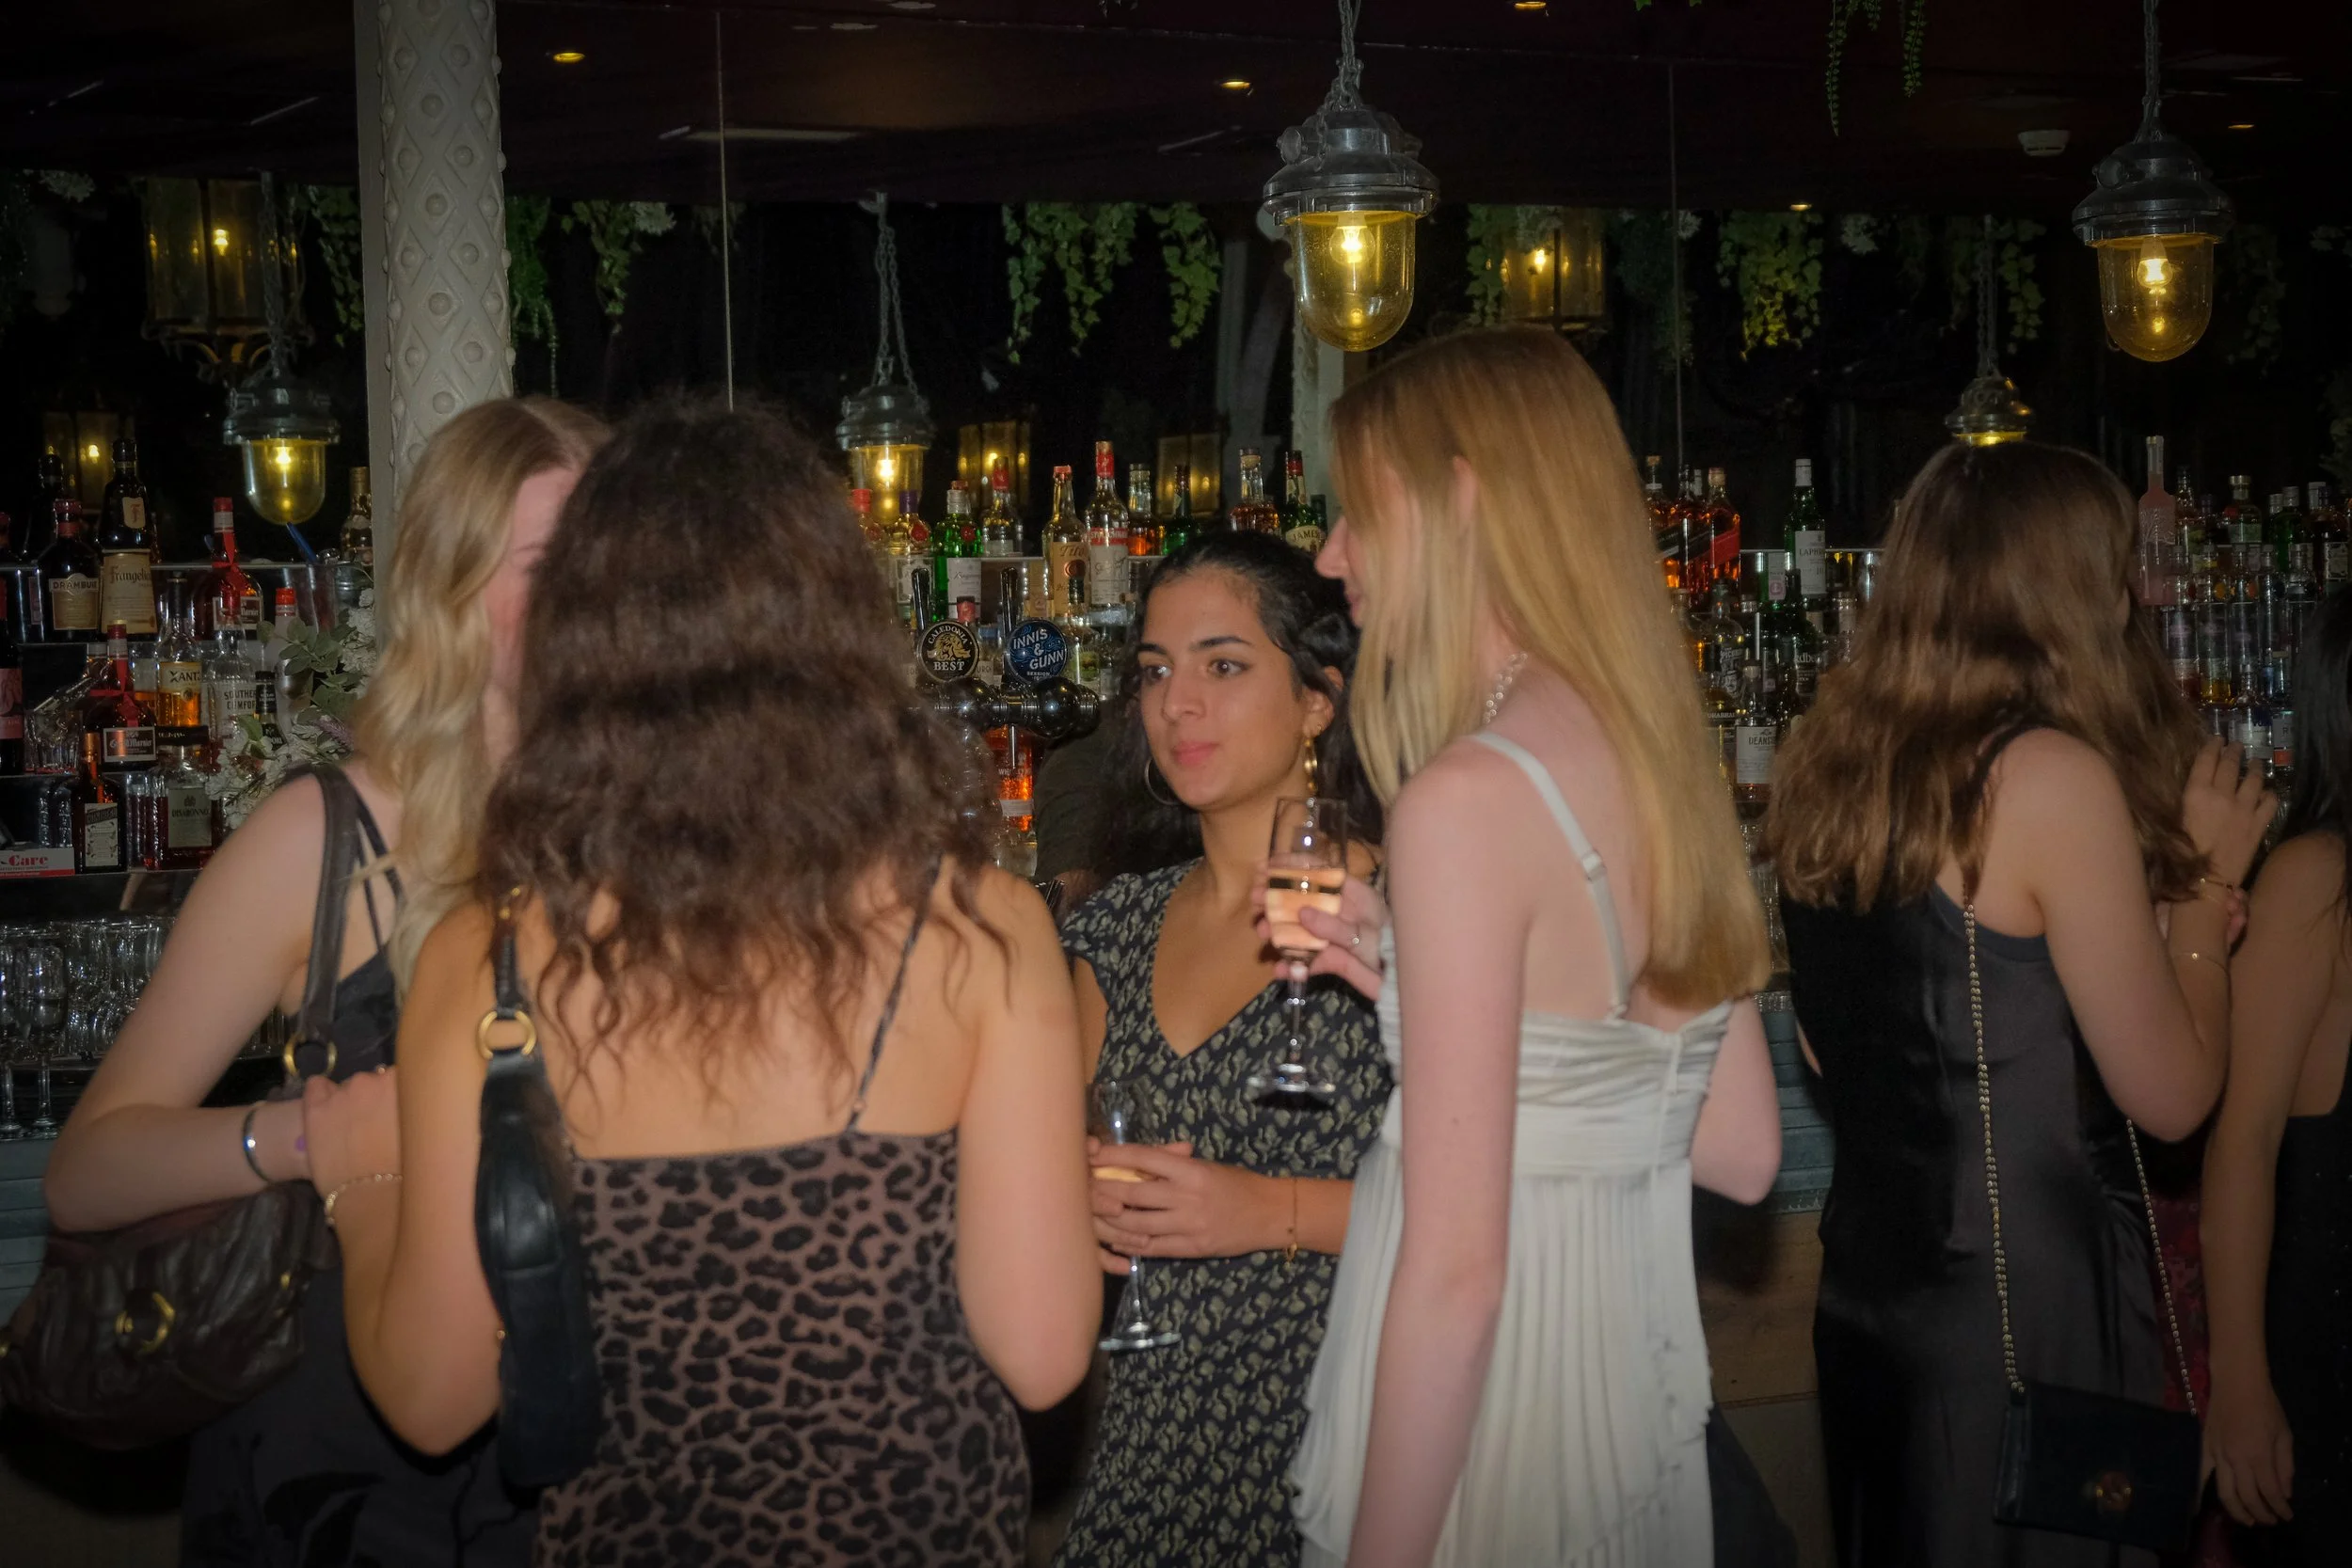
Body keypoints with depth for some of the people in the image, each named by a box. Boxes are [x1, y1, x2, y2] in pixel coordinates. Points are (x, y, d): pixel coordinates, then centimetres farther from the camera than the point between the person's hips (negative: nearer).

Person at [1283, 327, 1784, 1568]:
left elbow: (1455, 1266, -22)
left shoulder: (1469, 797, -20)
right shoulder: (1667, 765, 4)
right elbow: (1742, 1155, 11)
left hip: (1487, 1464, -8)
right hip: (1639, 1410, 8)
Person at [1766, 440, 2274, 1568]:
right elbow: (2171, 1097, -12)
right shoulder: (2053, 776, -17)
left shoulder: (1825, 766, 3)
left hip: (1867, 1294, 7)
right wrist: (2202, 880, 1)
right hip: (2030, 1322, -7)